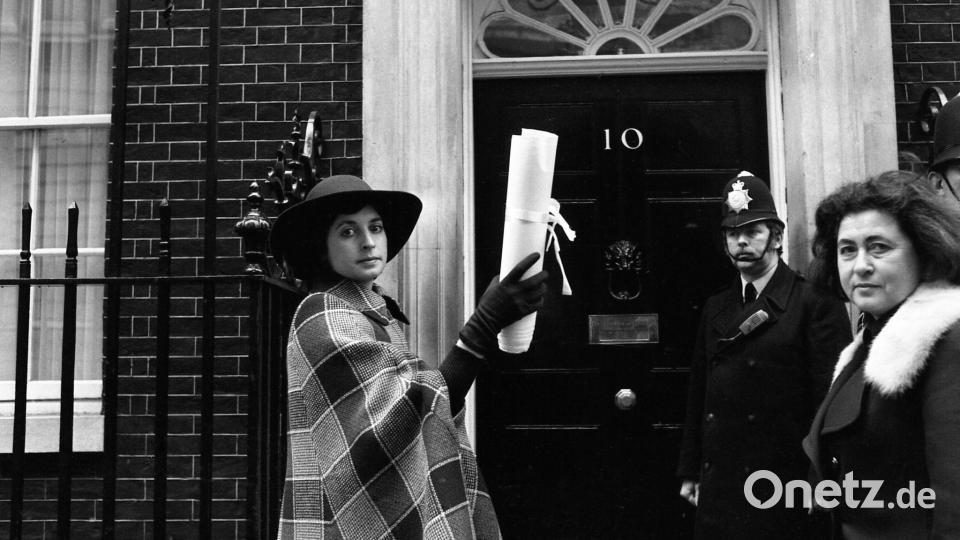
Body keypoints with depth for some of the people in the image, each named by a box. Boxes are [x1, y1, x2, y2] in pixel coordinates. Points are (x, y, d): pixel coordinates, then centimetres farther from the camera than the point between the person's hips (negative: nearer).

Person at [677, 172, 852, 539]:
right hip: (718, 486, 5)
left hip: (786, 487, -5)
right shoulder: (715, 308, 11)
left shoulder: (815, 302, -6)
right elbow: (698, 395, 12)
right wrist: (690, 472, 11)